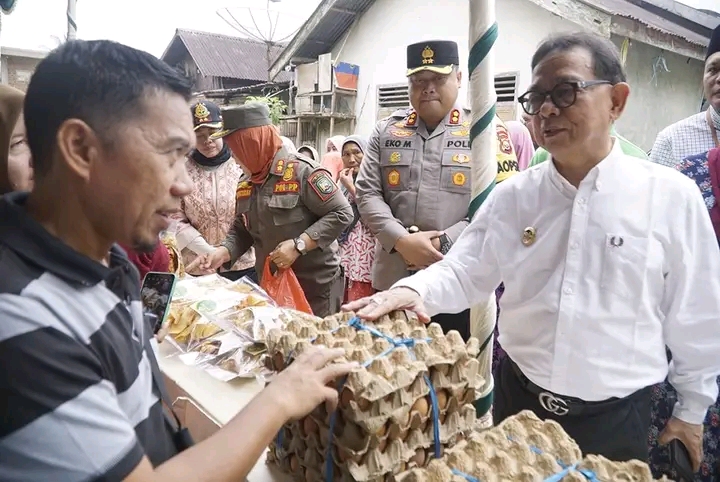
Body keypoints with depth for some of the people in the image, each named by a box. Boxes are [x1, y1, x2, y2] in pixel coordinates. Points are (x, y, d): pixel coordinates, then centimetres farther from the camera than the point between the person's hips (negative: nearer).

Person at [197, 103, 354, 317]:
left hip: (315, 285, -7)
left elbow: (341, 214, -18)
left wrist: (299, 245, -24)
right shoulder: (247, 183, 8)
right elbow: (242, 230, 14)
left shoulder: (302, 171, -16)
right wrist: (222, 253, -5)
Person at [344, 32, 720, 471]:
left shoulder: (671, 195, -10)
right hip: (518, 398, 3)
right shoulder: (513, 195, -4)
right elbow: (464, 272, -3)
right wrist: (416, 290, -24)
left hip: (615, 417, -2)